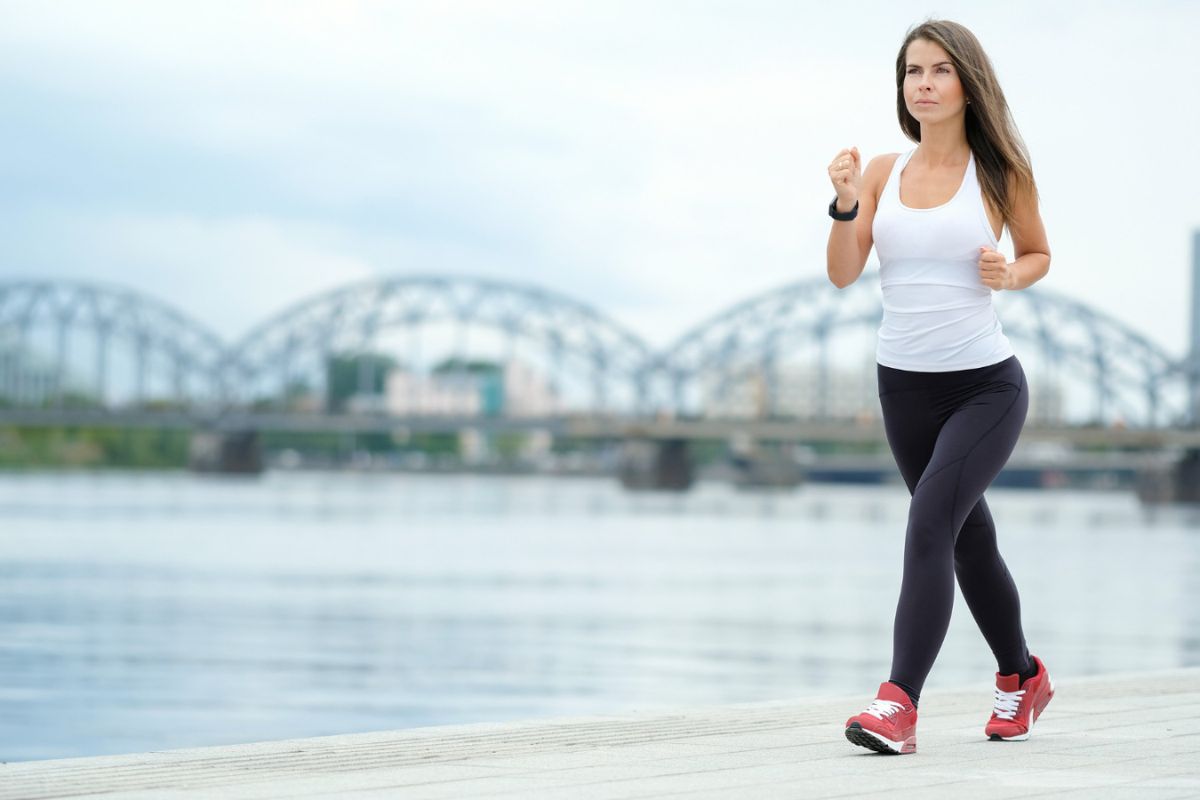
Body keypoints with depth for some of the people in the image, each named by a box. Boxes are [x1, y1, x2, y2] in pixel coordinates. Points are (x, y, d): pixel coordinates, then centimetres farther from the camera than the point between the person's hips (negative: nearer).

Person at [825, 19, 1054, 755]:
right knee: (969, 542, 17)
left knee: (930, 525, -21)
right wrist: (845, 205, -20)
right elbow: (843, 274, -4)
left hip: (986, 384, -4)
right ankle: (1023, 678, 38)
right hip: (905, 384, 4)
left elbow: (1039, 254, 11)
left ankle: (899, 706, -26)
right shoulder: (883, 173, 3)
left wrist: (1009, 274, -11)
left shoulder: (998, 172, -3)